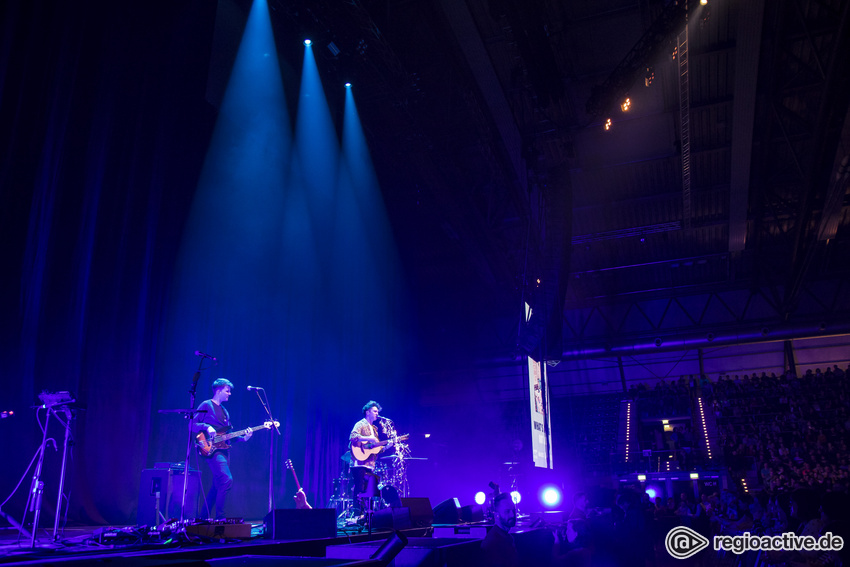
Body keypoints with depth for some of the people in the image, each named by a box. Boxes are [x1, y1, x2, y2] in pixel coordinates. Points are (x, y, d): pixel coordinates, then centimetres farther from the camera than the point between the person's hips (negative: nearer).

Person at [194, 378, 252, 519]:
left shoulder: (224, 411, 22)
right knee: (227, 480, -21)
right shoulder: (206, 405, -1)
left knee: (217, 485, 9)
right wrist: (207, 427, -23)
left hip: (223, 449, 8)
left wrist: (243, 438, 6)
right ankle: (220, 517, -16)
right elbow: (193, 424, -7)